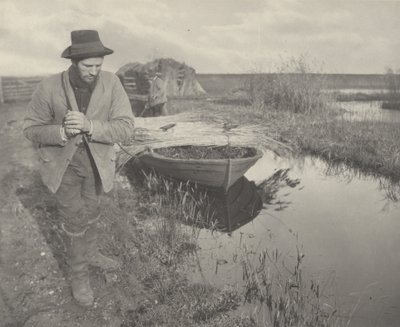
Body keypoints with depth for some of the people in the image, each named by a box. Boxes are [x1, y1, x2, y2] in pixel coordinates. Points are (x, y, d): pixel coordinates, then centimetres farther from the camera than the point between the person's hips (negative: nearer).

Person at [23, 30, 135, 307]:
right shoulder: (49, 88, -22)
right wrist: (62, 132, -32)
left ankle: (90, 253, 46)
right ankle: (79, 274, 22)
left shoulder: (111, 83, -20)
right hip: (62, 161, -2)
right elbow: (32, 129, -11)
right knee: (74, 218, 1)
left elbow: (125, 128, -24)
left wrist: (89, 125, -39)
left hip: (96, 161, 3)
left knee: (90, 211, 21)